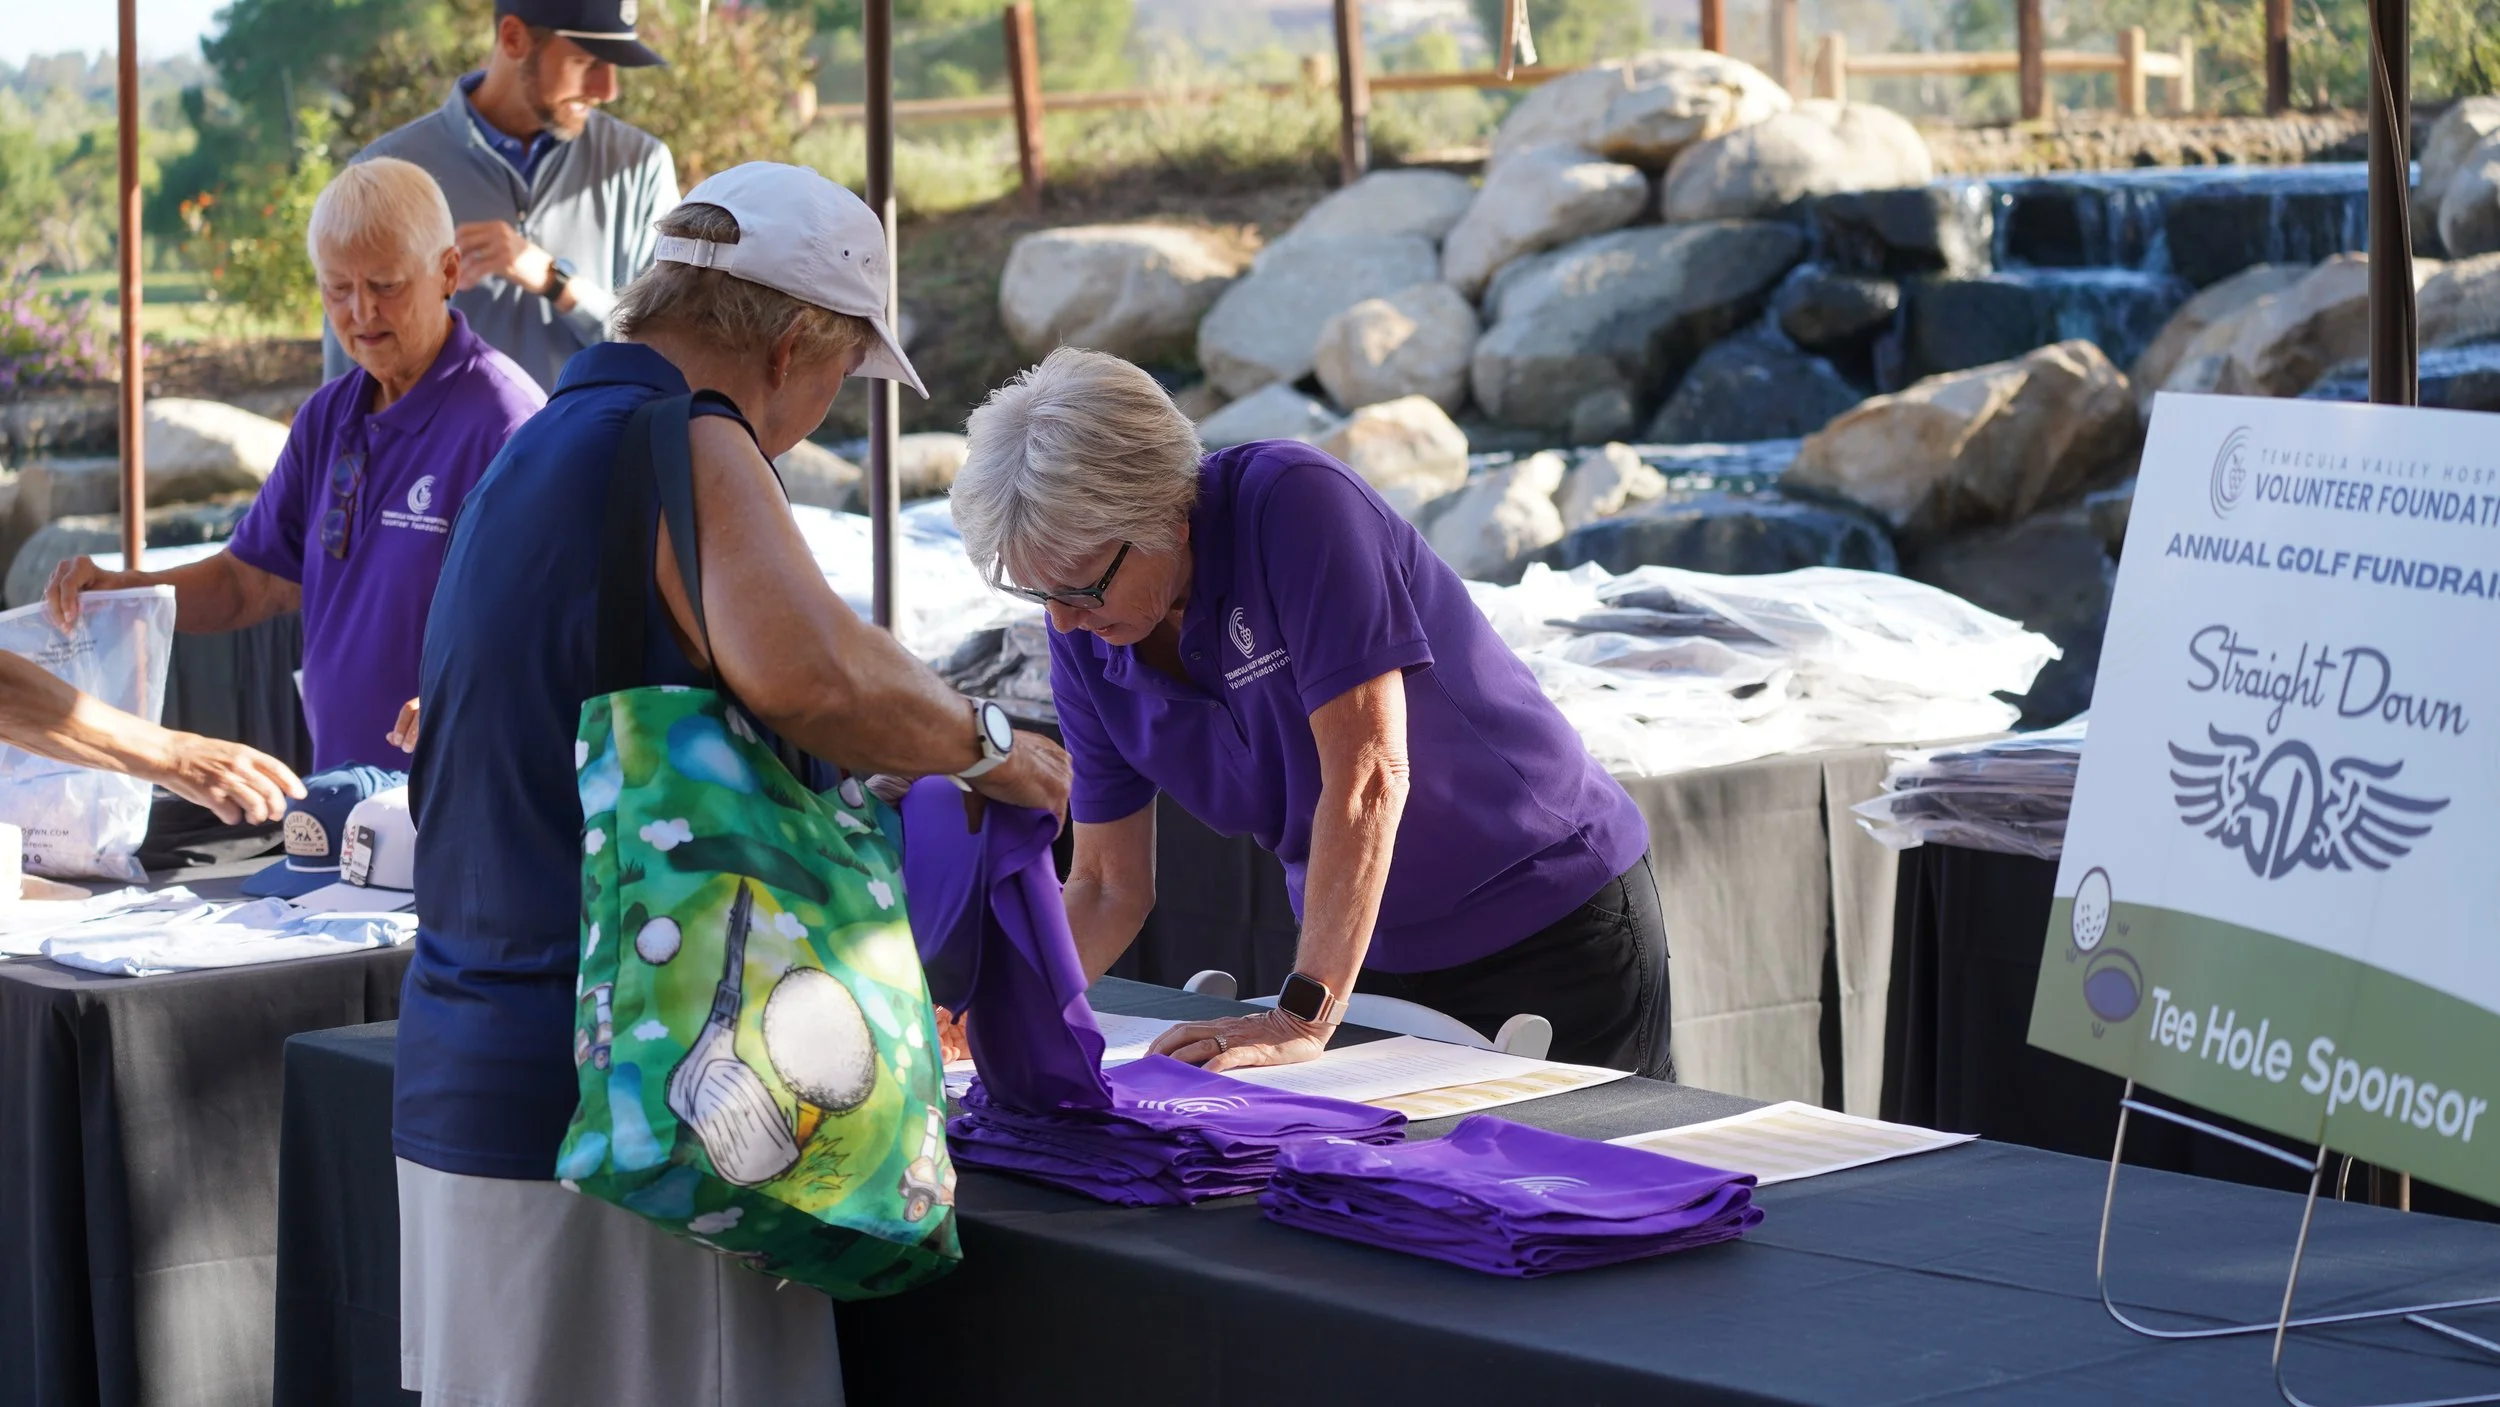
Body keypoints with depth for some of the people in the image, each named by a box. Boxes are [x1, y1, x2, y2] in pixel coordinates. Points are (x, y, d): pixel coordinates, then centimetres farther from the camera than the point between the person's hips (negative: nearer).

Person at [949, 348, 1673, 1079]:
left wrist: (1305, 1018, -35)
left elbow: (1369, 773, -31)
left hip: (1554, 929, -5)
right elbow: (1108, 887, 1)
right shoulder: (1085, 640, -7)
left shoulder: (1294, 504, -25)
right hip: (1380, 958, 5)